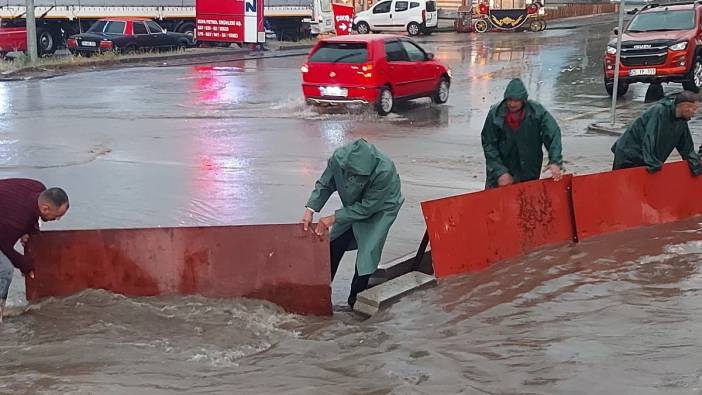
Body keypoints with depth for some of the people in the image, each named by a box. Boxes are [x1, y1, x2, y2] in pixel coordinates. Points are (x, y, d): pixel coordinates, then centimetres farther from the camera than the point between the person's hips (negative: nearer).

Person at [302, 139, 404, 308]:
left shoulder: (385, 172, -41)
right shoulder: (339, 158, -29)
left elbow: (366, 208, -31)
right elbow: (324, 185, -11)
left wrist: (334, 218, -30)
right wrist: (310, 210, -23)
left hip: (380, 208, -5)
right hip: (354, 206, 5)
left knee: (368, 251, -13)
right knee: (334, 245, 8)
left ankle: (355, 299, 5)